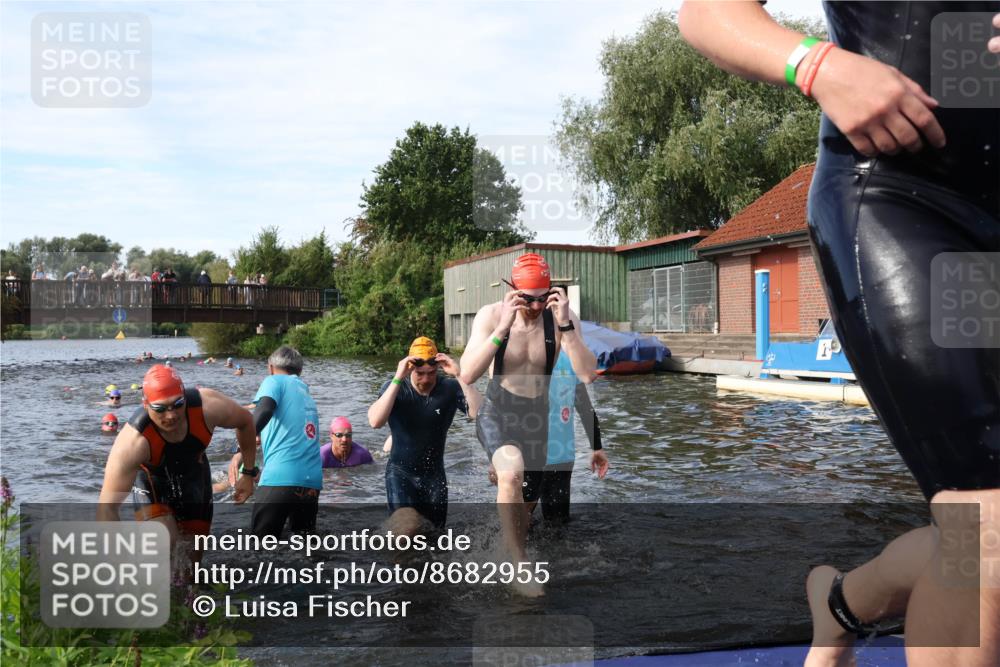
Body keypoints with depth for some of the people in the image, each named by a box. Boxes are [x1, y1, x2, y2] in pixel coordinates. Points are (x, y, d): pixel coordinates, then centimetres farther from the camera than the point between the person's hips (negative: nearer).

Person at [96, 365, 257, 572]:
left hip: (194, 478, 3)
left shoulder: (208, 407, -34)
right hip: (150, 483, -3)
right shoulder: (133, 442, -41)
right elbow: (107, 507, -39)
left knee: (191, 558, 12)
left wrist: (248, 474, -5)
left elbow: (245, 421, -11)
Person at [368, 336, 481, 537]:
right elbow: (375, 421, -29)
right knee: (406, 528, -23)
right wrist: (398, 379, -34)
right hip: (401, 472, -2)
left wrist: (459, 376, -31)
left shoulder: (450, 388, -10)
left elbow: (480, 413, -24)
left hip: (434, 474, 3)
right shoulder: (396, 388, -12)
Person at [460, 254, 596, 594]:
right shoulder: (491, 315, -16)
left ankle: (512, 550, 46)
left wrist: (565, 325, -33)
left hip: (536, 417, 3)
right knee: (512, 473, -32)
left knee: (524, 501, 16)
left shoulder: (562, 317, -13)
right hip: (496, 413, -3)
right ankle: (519, 564, -16)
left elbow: (587, 375, -23)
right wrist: (503, 328, -35)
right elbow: (467, 375, -27)